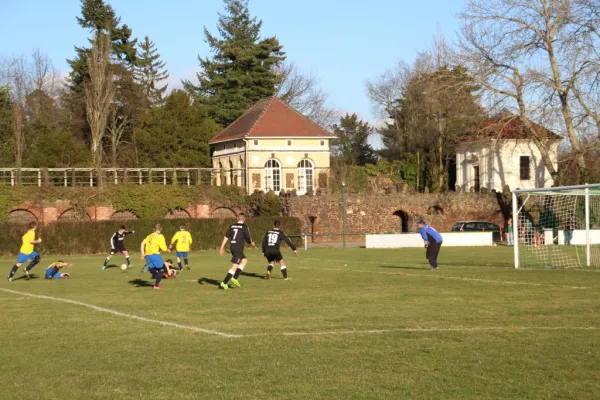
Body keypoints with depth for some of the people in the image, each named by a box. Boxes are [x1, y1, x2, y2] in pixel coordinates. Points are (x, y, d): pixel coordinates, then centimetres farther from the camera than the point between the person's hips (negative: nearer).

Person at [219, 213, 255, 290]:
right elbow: (248, 239, -4)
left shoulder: (232, 226, 9)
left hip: (232, 248, 7)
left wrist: (222, 247, 4)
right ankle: (224, 283, -10)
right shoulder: (244, 227, -7)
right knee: (235, 266, -4)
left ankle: (235, 278, 14)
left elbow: (226, 237, 4)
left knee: (244, 260, 23)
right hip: (239, 249, -7)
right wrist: (252, 244, 17)